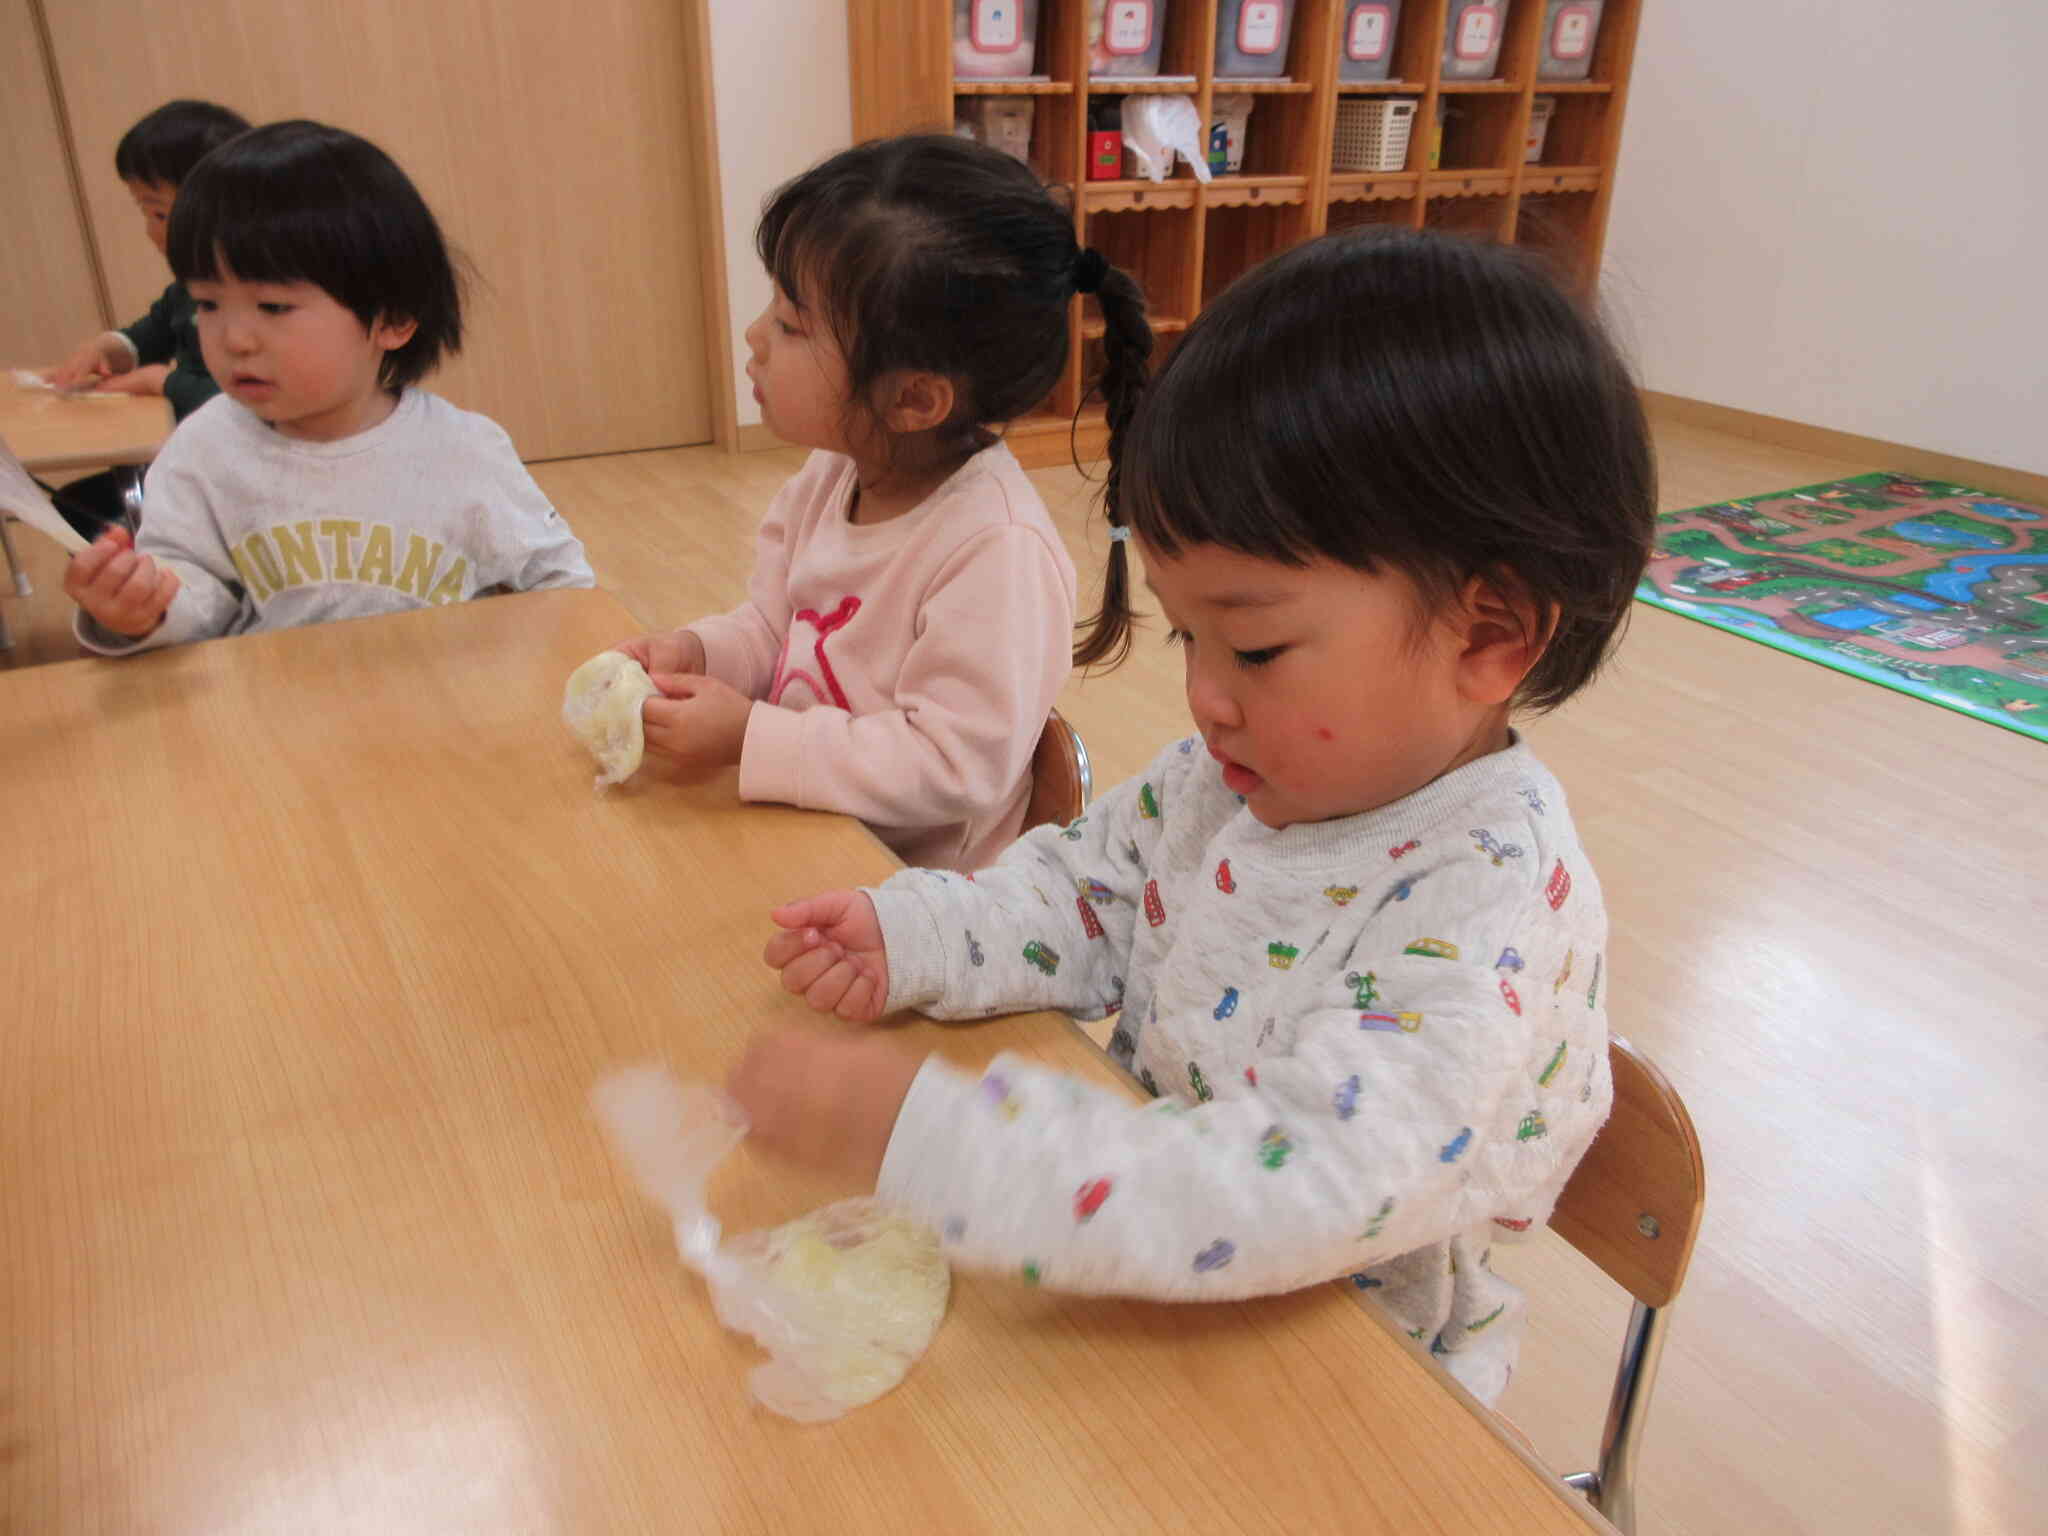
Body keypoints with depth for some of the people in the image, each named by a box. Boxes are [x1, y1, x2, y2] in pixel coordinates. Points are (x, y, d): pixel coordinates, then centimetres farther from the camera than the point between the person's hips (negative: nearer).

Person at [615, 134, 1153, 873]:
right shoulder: (829, 477, 2)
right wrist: (695, 651, -6)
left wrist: (749, 738, -24)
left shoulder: (998, 550, -24)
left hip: (909, 889, -7)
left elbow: (956, 765, -24)